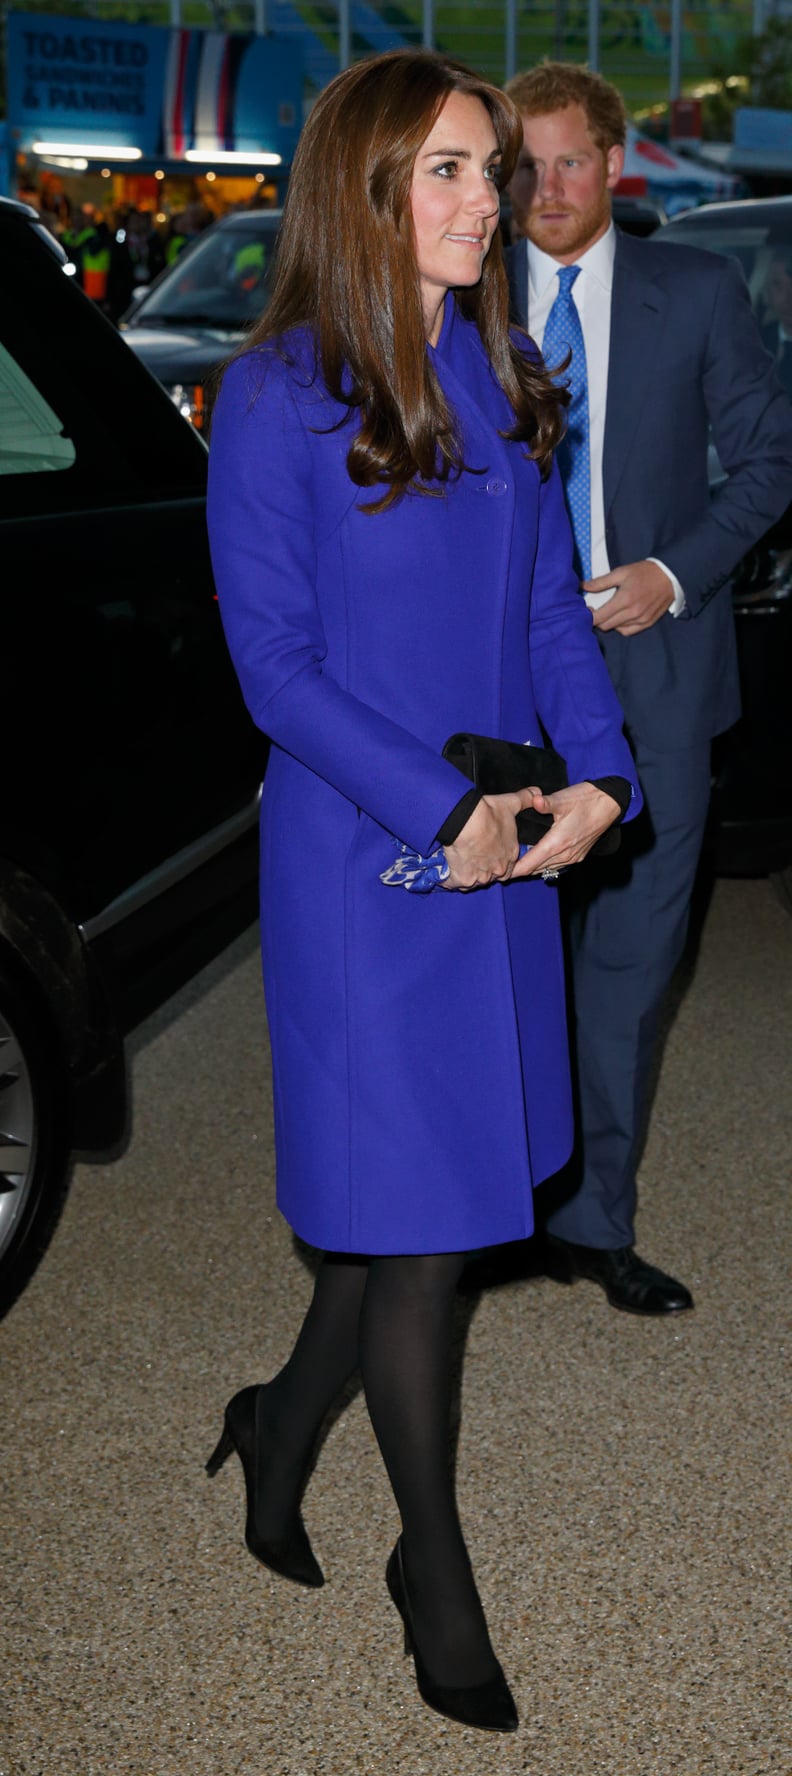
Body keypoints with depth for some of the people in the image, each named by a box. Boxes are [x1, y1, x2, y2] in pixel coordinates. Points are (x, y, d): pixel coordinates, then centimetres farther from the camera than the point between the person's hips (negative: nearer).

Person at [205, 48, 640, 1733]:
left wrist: (595, 775, -7)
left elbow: (550, 602, 9)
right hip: (365, 854, -6)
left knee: (421, 1189, 15)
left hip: (507, 849, 6)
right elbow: (275, 663, -12)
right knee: (413, 1222, 3)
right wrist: (440, 817, -17)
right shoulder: (278, 397, -11)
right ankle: (436, 1567, 23)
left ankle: (282, 1429, 41)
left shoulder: (498, 377, 7)